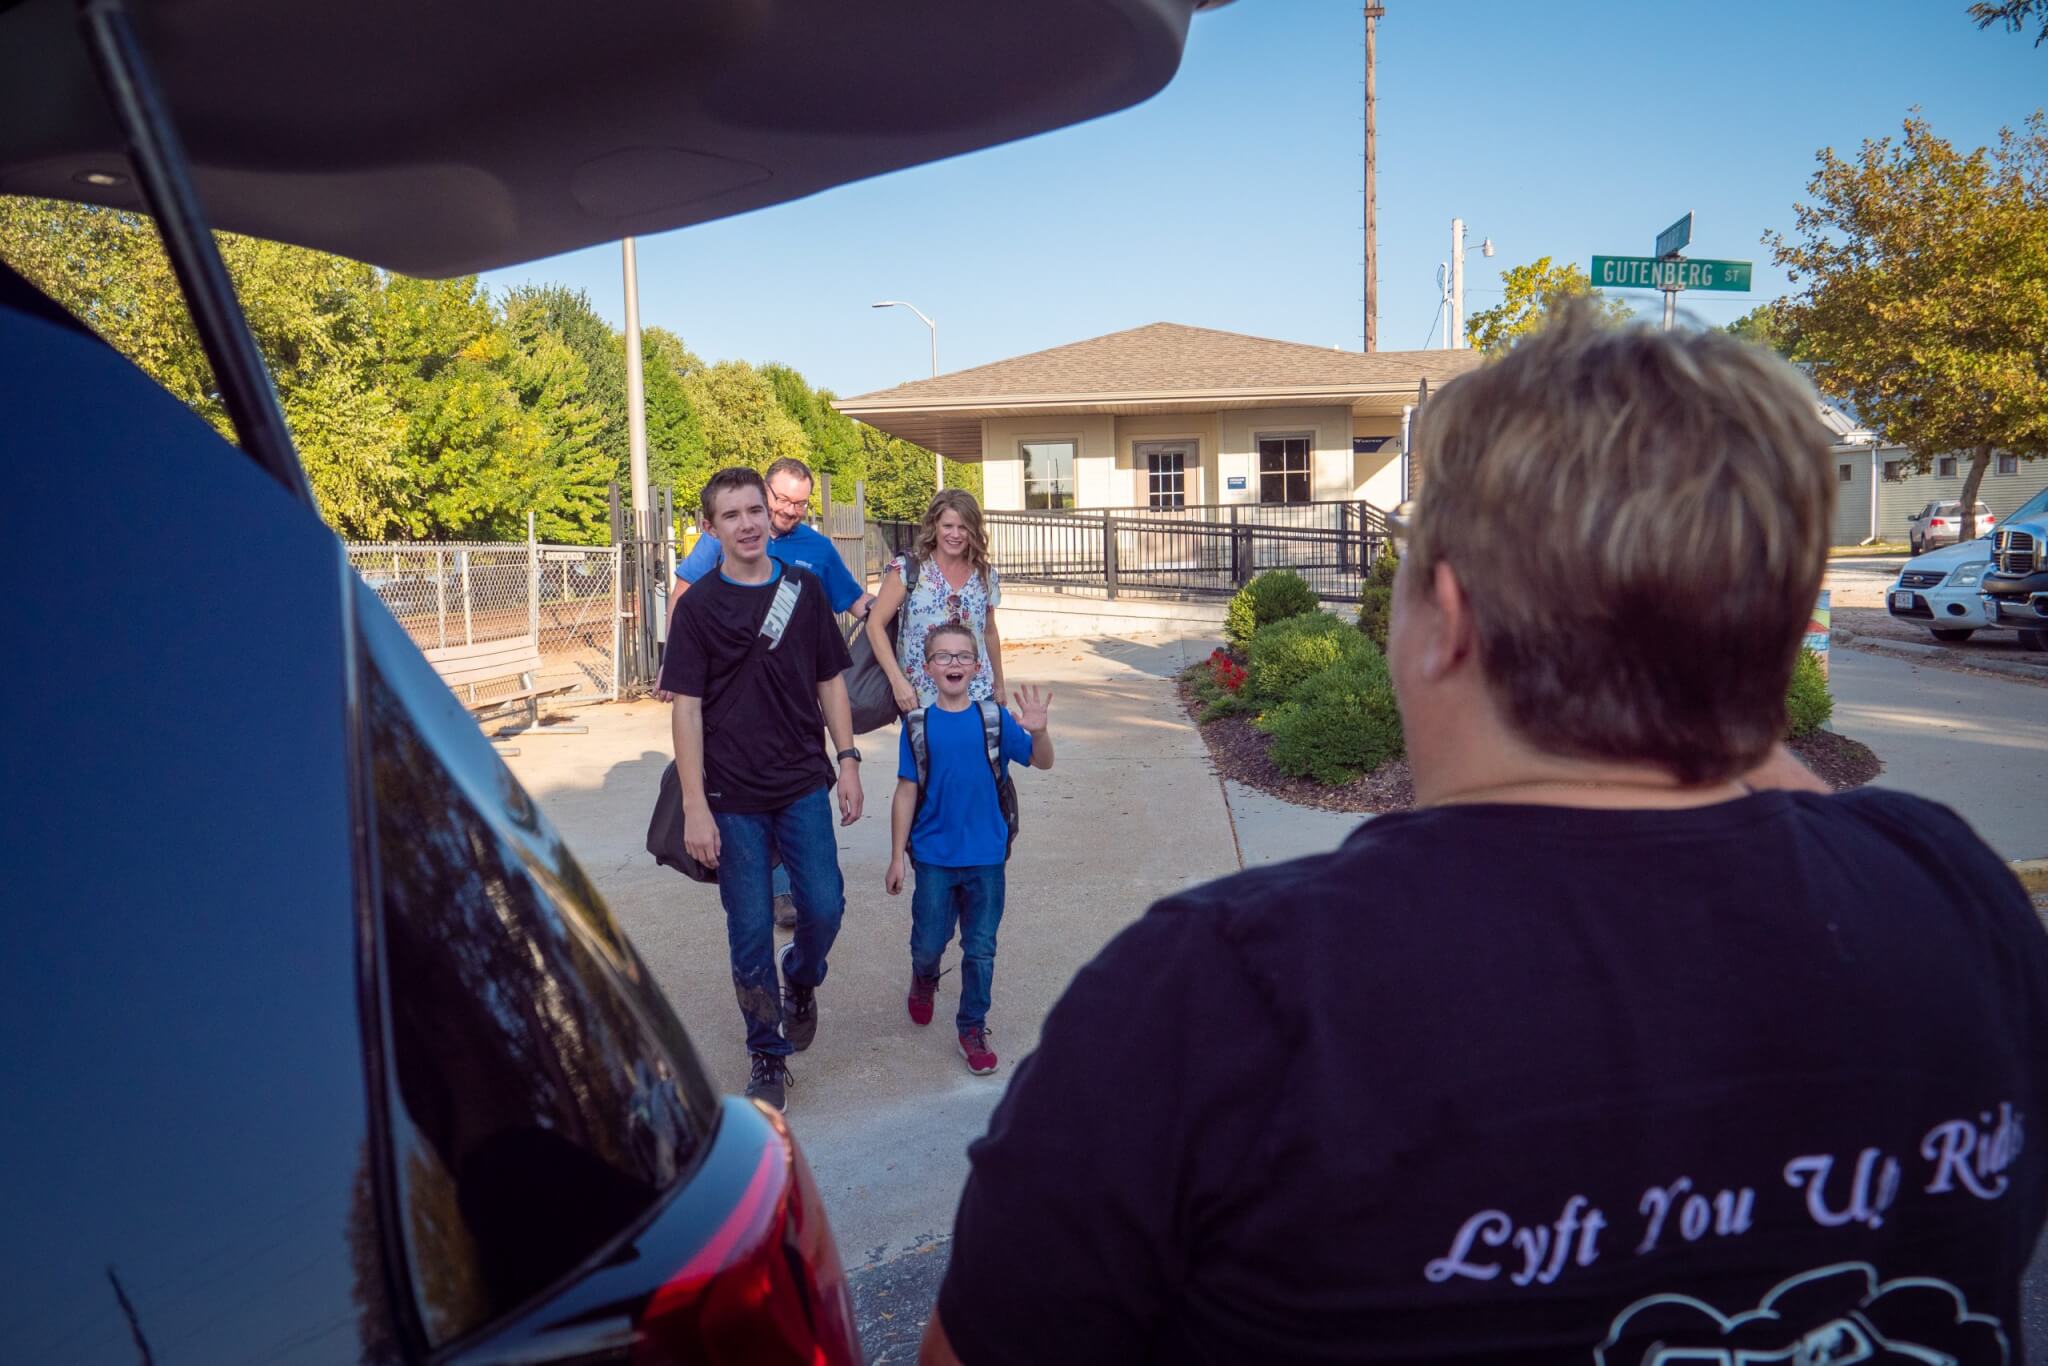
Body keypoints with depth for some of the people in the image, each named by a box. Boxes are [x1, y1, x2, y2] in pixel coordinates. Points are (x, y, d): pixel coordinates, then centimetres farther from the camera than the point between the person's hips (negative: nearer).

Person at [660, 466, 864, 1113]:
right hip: (733, 797, -2)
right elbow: (687, 708, -6)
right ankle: (768, 1053, 22)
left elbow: (831, 682, 10)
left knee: (824, 908, -1)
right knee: (750, 933, 4)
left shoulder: (804, 589, 4)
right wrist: (695, 806, -11)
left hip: (803, 785, 2)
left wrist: (847, 761, 3)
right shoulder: (698, 605, -4)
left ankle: (801, 980, 33)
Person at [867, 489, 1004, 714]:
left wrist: (999, 686, 22)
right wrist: (898, 682, -15)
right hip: (919, 700, -3)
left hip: (978, 696, 3)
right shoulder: (907, 569, -5)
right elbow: (875, 625, -7)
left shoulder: (986, 576, 6)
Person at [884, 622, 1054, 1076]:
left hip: (986, 857, 0)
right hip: (934, 855, 0)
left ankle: (972, 1028, 24)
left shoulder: (995, 719, -3)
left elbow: (1041, 762, -9)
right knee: (929, 942, 10)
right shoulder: (918, 724, -3)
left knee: (980, 950, 7)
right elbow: (906, 792, 0)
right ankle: (924, 979, 44)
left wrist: (1039, 731, -31)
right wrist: (898, 858, 1)